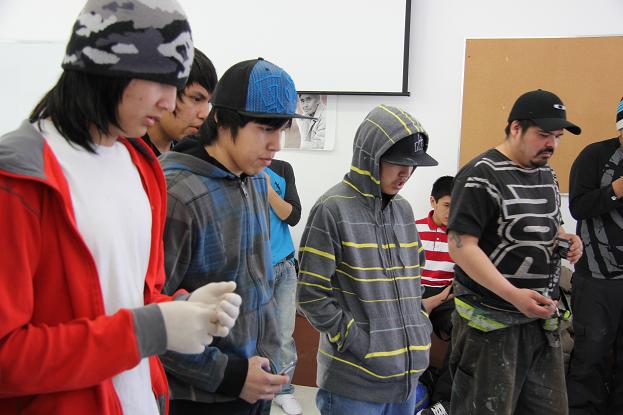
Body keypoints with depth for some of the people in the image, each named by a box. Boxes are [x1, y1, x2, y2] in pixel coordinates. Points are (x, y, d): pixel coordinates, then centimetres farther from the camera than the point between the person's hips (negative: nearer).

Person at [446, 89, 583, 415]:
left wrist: (564, 239, 2)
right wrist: (513, 295, -27)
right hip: (491, 323, -8)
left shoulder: (546, 174, 12)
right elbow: (461, 246, -20)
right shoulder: (482, 176, -15)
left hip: (541, 320, 8)